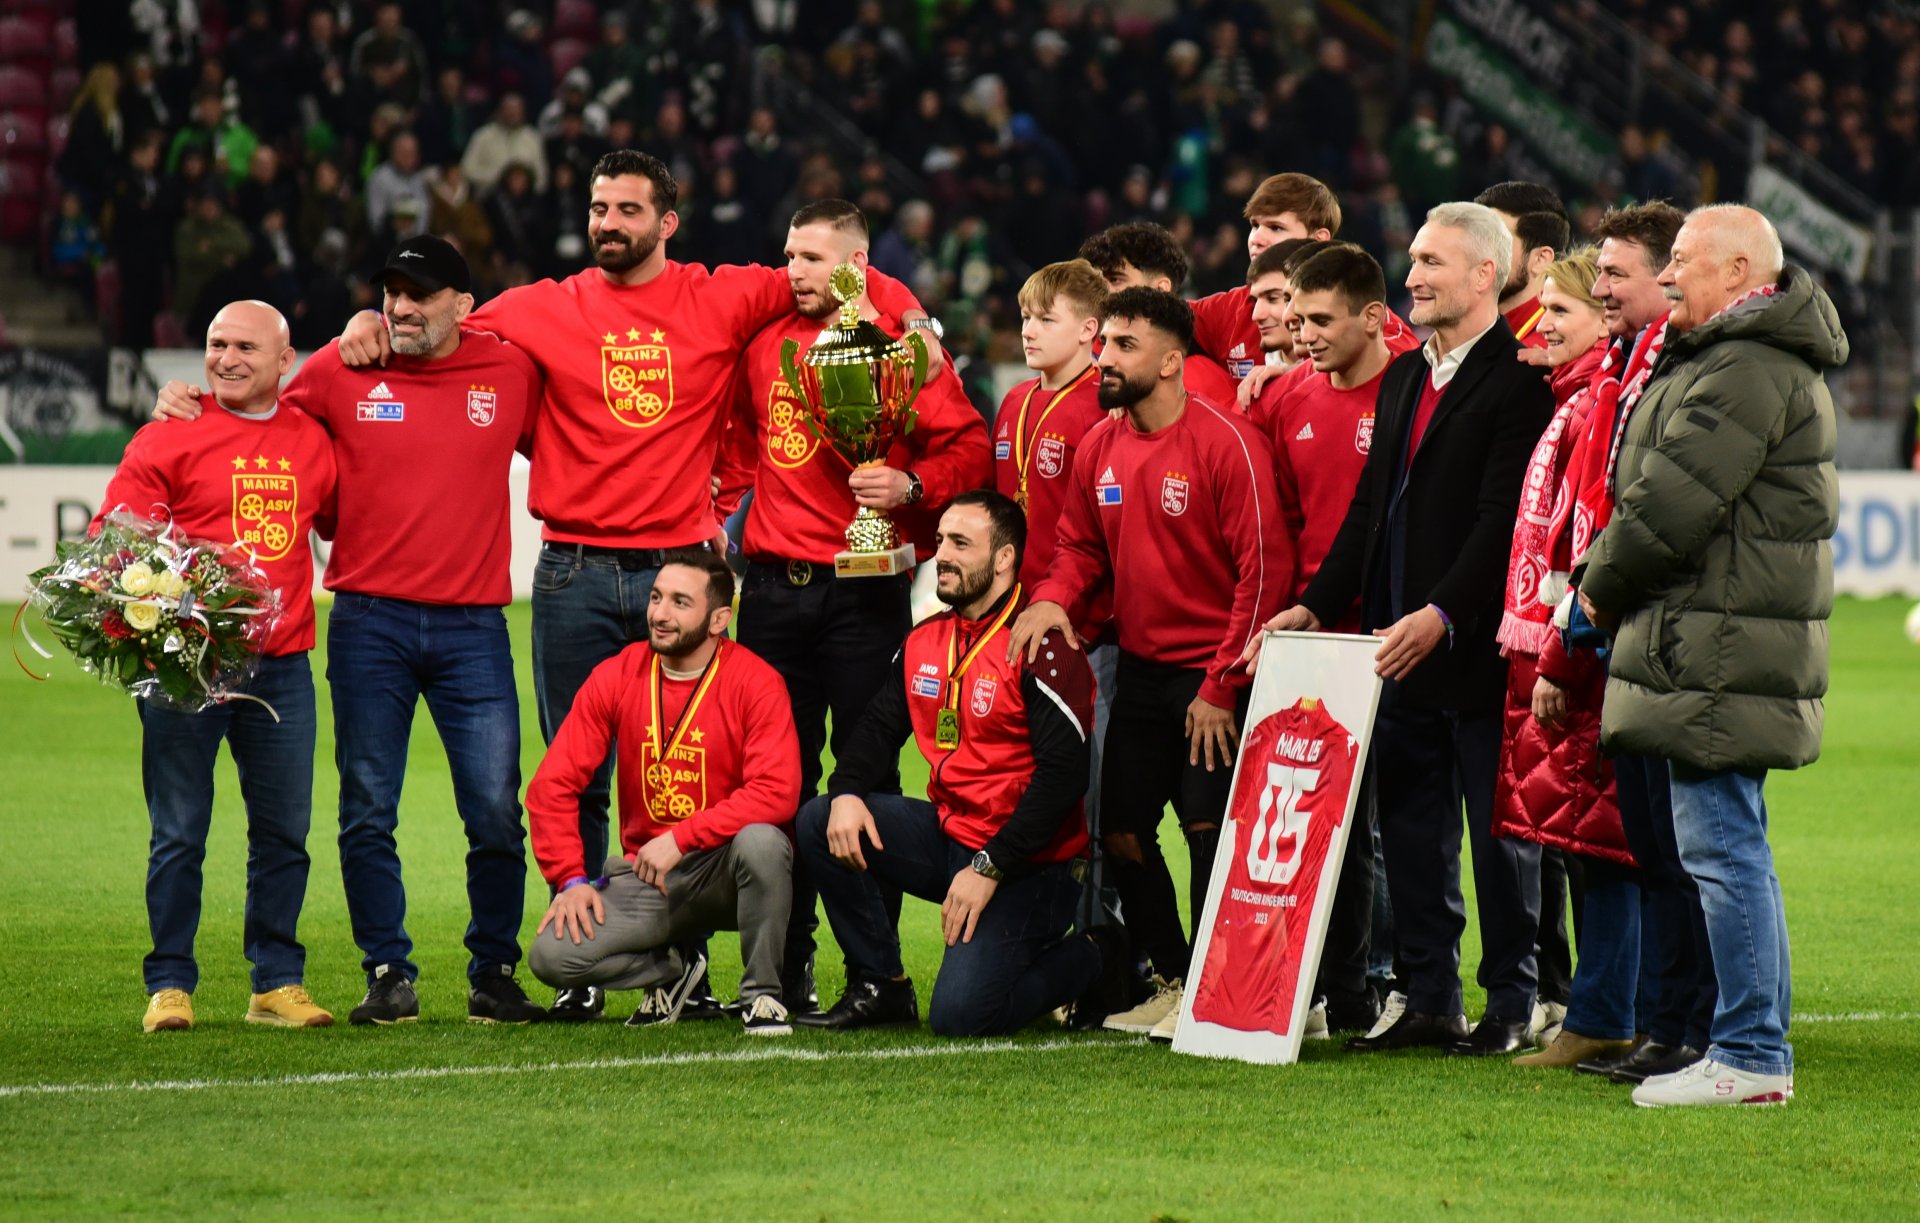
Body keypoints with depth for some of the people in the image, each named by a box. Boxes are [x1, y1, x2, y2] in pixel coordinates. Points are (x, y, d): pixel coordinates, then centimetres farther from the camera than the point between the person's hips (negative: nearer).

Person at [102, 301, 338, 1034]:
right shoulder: (169, 439, 0)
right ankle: (170, 985, 8)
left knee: (284, 831, 6)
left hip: (281, 665, 3)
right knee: (179, 832, 1)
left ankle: (278, 984, 15)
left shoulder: (312, 442, 11)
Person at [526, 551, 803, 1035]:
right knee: (551, 955, -20)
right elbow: (553, 783, 0)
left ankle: (762, 993, -14)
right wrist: (572, 880, -11)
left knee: (761, 840, -38)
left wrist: (680, 839, -26)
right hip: (644, 876, 3)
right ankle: (672, 966, 11)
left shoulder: (754, 682, -10)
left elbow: (776, 792, -22)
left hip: (725, 869, -3)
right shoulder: (616, 677, 0)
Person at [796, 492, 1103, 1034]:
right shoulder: (926, 642, 9)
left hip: (1026, 863, -7)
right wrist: (846, 794, -11)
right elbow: (880, 726, 13)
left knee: (961, 1014, -21)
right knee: (820, 822, -8)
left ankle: (1085, 961, 8)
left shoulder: (1042, 645, -16)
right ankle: (880, 986, 2)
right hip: (949, 833, 7)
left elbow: (1063, 775, -20)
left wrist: (989, 868, -23)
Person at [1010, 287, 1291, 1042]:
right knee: (1121, 830, 8)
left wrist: (1223, 688, -16)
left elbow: (1265, 569, -15)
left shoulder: (1226, 444, -15)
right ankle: (1172, 980, 23)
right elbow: (1080, 546, 17)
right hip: (1139, 665, 7)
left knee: (1210, 829, -11)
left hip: (1213, 676, -7)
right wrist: (1053, 599, -7)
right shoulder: (1099, 448, 6)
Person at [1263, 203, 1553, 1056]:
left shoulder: (1520, 379, -11)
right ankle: (1429, 1002, 16)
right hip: (1398, 646, 8)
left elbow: (1505, 518, -19)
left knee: (1498, 833, 1)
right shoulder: (1403, 377, 17)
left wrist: (1442, 615, -26)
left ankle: (1512, 1006, 9)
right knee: (1411, 833, 10)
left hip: (1477, 650, -8)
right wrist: (1319, 604, 10)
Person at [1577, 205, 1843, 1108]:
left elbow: (1673, 502, -20)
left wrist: (1600, 586, -5)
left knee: (1721, 849, -9)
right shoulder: (1721, 360, 19)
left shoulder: (1747, 373, -17)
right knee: (1731, 851, 14)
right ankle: (1758, 1044, 20)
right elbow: (1654, 495, 23)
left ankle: (1749, 1057, -8)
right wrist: (1607, 580, 11)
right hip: (1716, 653, 11)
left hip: (1721, 658, -11)